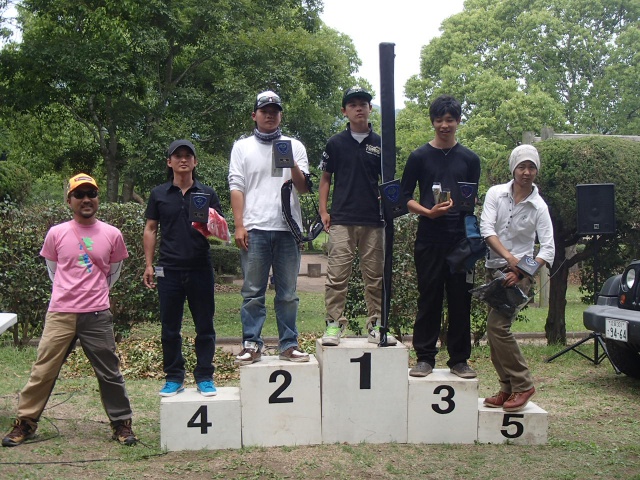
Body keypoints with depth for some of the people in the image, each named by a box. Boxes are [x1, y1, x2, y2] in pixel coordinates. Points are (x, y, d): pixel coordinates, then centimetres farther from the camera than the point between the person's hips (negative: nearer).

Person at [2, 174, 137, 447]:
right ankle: (25, 422, 16)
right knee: (43, 371, 3)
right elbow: (52, 270, 15)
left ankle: (122, 423, 17)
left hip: (97, 316, 0)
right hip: (60, 315, 0)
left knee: (109, 373, 7)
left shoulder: (112, 235, 2)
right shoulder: (56, 233, 1)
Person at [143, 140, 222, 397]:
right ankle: (174, 377, 17)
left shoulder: (207, 193, 7)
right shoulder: (159, 194, 9)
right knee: (170, 328, 6)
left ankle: (204, 377, 14)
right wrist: (148, 264, 4)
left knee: (205, 326, 4)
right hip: (169, 270, 0)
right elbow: (150, 230, 11)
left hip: (200, 269, 0)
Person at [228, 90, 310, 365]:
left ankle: (289, 345, 11)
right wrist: (239, 225, -4)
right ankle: (251, 345, 8)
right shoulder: (242, 147, 12)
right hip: (254, 228, -1)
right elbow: (236, 187, 5)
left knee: (288, 293, 5)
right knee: (253, 292, 1)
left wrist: (293, 166, -12)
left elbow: (304, 188, 8)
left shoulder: (294, 146, 14)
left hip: (287, 228, 1)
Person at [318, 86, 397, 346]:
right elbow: (325, 178, 11)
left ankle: (376, 324, 13)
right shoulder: (335, 143, 7)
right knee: (337, 275, -4)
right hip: (341, 220, -1)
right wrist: (323, 211, 1)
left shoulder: (379, 144, 10)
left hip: (373, 220, 2)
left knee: (375, 276, 5)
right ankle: (334, 323, 4)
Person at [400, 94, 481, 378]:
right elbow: (405, 197, 5)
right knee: (428, 299, 2)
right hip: (429, 239, -1)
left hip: (461, 238, 2)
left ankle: (459, 359, 13)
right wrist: (429, 212, -11)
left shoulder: (470, 159, 12)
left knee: (460, 300, 4)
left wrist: (461, 206, -6)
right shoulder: (419, 157, 6)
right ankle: (425, 357, 11)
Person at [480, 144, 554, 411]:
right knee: (495, 330, 6)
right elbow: (486, 229, -9)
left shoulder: (539, 207, -4)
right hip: (495, 269, 4)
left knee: (497, 325, -19)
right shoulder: (496, 194, 2)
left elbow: (548, 249, -7)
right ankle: (508, 388, 18)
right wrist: (508, 256, -21)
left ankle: (523, 386, -8)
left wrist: (522, 270, -20)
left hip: (520, 272, -4)